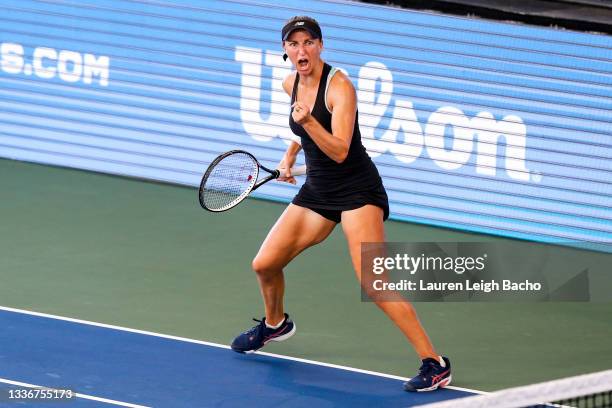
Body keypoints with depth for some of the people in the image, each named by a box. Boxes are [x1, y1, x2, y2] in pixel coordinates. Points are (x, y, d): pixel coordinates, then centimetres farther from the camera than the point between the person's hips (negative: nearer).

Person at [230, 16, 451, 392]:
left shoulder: (339, 86, -19)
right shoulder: (291, 85, 4)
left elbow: (340, 151, -26)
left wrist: (308, 120, -38)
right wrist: (290, 155, 17)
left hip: (357, 191, -8)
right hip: (317, 191, 8)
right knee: (264, 265, 9)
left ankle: (435, 364, -18)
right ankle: (275, 325, 42)